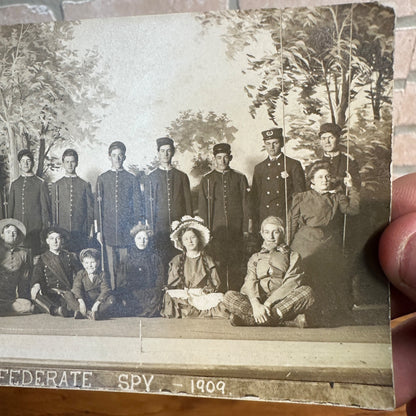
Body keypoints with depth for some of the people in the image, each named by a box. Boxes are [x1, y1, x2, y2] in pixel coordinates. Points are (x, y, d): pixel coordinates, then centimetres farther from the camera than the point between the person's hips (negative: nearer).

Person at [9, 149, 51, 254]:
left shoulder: (40, 183, 1)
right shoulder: (14, 184, 12)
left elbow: (45, 207, 1)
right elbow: (11, 207, 16)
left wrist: (45, 230, -3)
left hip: (35, 229, -3)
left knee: (35, 254, -3)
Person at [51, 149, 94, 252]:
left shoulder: (85, 185, 6)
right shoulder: (56, 185, 9)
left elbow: (90, 209, 7)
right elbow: (53, 210, 10)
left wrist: (90, 232, 2)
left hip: (80, 233, -1)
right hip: (61, 232, 1)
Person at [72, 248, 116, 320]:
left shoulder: (102, 275, 1)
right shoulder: (80, 274, 4)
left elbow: (105, 290, -13)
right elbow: (76, 288, -12)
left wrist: (97, 303, -28)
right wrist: (81, 302, -31)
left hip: (98, 301, -1)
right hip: (85, 303, 1)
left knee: (112, 299, -28)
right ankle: (90, 314, -35)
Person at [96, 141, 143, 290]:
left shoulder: (132, 179, 8)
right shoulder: (102, 179, 9)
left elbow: (137, 205, 8)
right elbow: (98, 205, 9)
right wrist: (98, 230, 2)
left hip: (127, 229, 0)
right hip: (108, 229, 0)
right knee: (111, 266, 2)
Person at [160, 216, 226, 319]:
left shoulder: (207, 260, 12)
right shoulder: (177, 261, 10)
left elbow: (215, 284, 10)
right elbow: (172, 286, 6)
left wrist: (204, 291, -7)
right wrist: (187, 294, -9)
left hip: (205, 297, 1)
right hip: (183, 297, 0)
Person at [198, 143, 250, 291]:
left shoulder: (240, 178, 9)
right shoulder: (206, 180, 7)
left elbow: (246, 205, 7)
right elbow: (202, 208, 5)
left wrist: (245, 229, 1)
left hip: (236, 231, 1)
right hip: (216, 231, 0)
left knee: (235, 266, 5)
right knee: (218, 266, 1)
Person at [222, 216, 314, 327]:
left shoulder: (292, 256, 15)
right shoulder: (255, 258, 21)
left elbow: (291, 283, -3)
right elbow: (250, 281, 2)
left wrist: (268, 303, -18)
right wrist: (256, 304, -21)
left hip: (283, 301, -1)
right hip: (258, 300, 1)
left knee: (307, 291, -29)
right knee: (229, 296, -24)